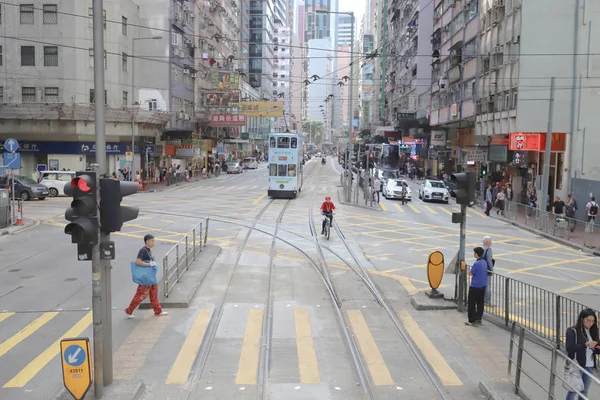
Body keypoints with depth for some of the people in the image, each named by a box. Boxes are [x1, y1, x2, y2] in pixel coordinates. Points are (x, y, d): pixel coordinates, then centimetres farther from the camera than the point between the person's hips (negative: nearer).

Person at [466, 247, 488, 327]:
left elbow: (471, 273, -13)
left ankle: (472, 321, 4)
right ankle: (479, 319, 23)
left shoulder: (476, 264, -22)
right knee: (480, 303, 15)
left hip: (475, 287, -8)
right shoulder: (484, 262, 5)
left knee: (472, 304, 1)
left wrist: (469, 271, 6)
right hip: (483, 286, 8)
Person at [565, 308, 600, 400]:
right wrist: (586, 345, -27)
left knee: (584, 391, 14)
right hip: (577, 366, -6)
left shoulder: (592, 331, 7)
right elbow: (569, 348, -19)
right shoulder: (573, 331, -11)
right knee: (573, 391, 3)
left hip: (590, 367, 6)